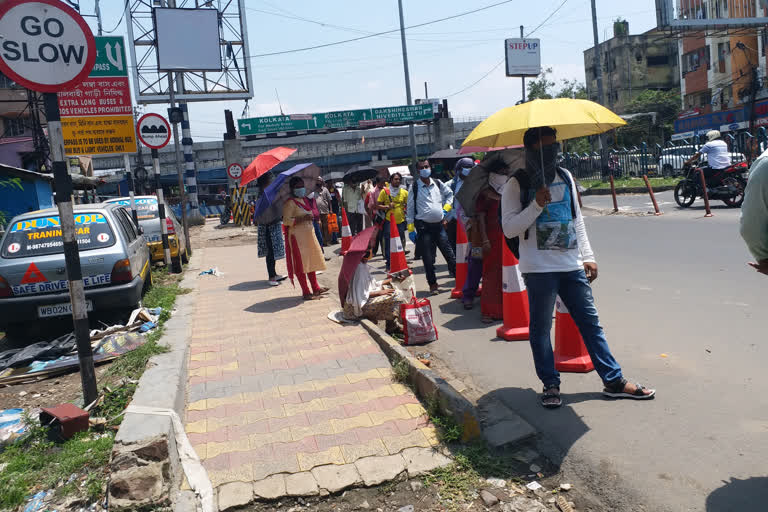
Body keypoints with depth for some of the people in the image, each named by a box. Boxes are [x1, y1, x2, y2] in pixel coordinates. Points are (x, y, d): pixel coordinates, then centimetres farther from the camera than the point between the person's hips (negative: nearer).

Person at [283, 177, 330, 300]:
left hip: (309, 234, 9)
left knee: (311, 261, 15)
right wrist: (303, 218, -26)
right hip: (297, 236, -9)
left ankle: (315, 287, 26)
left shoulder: (304, 200, 13)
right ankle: (306, 292, 3)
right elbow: (286, 221, -20)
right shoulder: (290, 203, -13)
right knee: (301, 264, -3)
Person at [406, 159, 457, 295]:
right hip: (423, 226, -3)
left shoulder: (437, 184, 7)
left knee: (449, 253, 6)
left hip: (439, 224, 3)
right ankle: (432, 284, 15)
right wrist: (410, 229, -6)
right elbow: (410, 208, -1)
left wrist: (446, 208, 9)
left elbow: (449, 194, 25)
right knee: (428, 258, 3)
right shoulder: (414, 187, -3)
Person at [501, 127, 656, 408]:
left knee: (591, 322, 10)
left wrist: (588, 256, 13)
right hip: (539, 268, -5)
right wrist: (536, 205, -21)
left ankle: (614, 380, 19)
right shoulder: (516, 185, -5)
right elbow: (509, 228, -11)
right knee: (541, 328, 3)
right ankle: (551, 385, 17)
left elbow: (577, 218, 17)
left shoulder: (565, 177, 13)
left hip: (572, 265, 5)